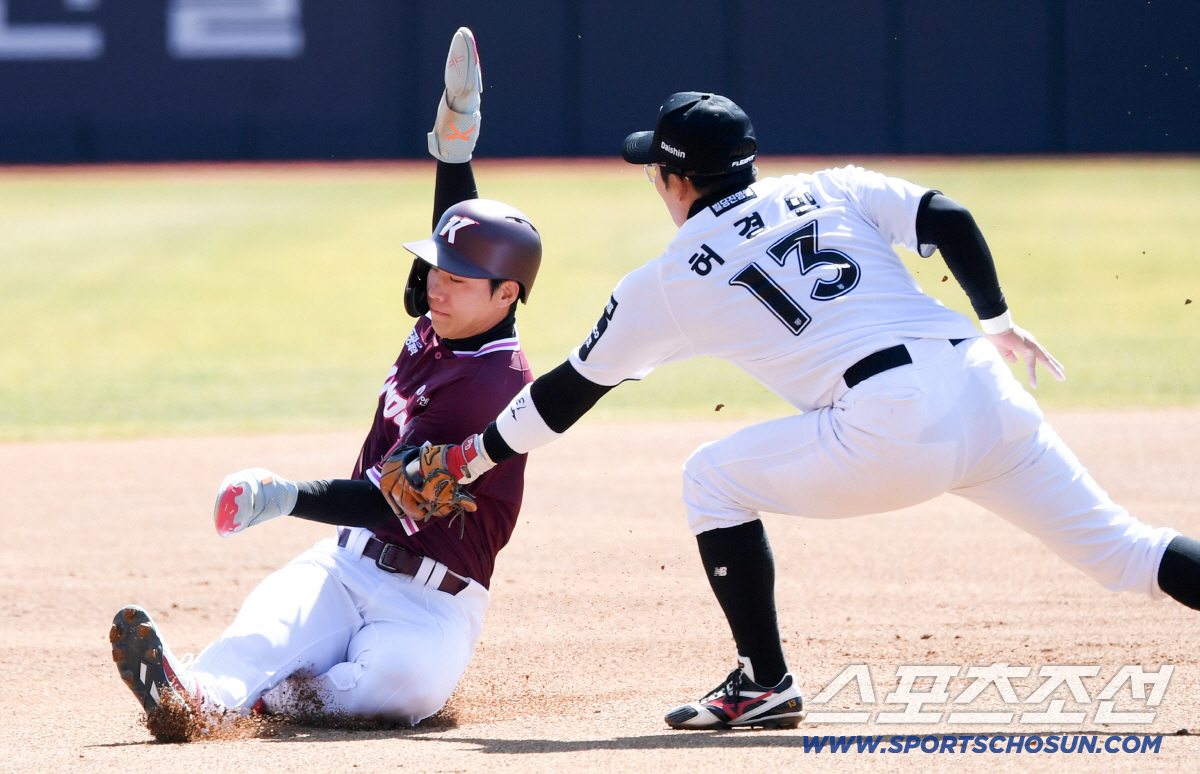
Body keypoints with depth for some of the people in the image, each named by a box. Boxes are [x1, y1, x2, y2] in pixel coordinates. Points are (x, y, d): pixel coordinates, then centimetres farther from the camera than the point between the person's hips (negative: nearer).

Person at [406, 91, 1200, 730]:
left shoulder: (667, 282, 15)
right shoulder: (831, 190, 23)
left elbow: (571, 391, 24)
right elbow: (949, 219, 9)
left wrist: (471, 457, 36)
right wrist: (995, 321, 18)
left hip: (891, 428, -4)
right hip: (985, 388, 4)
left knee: (714, 479, 17)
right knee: (1122, 549, 9)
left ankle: (766, 686, 15)